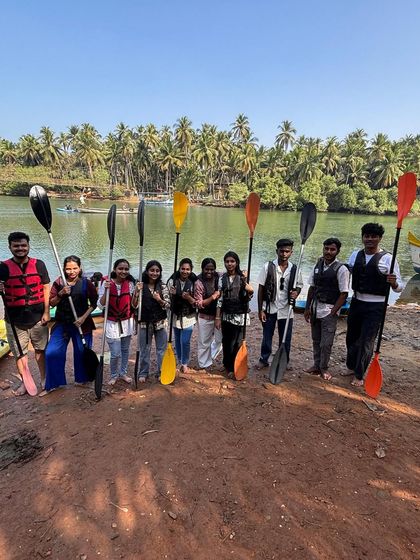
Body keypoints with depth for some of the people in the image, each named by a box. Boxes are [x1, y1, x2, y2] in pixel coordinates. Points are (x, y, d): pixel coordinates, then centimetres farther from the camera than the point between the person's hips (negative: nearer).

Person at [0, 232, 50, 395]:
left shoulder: (38, 264, 0)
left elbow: (46, 288, 2)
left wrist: (46, 312, -1)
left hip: (38, 317, 0)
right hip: (15, 319, 0)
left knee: (40, 349, 12)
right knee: (19, 352, 10)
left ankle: (44, 378, 29)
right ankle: (24, 382, 28)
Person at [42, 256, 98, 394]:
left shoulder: (86, 283, -5)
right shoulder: (59, 282, -1)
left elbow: (94, 303, -1)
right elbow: (51, 303, 2)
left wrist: (84, 317, -12)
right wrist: (61, 294, -16)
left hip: (82, 324, -1)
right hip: (62, 323, 2)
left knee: (82, 352, 8)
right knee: (51, 353, -3)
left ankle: (82, 378, 31)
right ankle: (52, 384, 15)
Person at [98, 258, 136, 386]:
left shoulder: (130, 283, -4)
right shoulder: (106, 283, -10)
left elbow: (134, 305, -1)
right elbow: (100, 305, -12)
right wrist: (106, 290, -23)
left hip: (127, 322, 3)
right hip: (112, 323, -3)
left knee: (125, 350, 16)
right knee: (115, 354, -4)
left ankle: (123, 373, 37)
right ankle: (114, 375, 23)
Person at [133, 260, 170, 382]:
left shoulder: (163, 286, -3)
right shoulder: (141, 285, -5)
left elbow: (168, 305, -6)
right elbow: (134, 305, -7)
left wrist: (159, 300, -25)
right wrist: (137, 291, -22)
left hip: (161, 322, 1)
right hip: (145, 323, -1)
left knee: (162, 349, 11)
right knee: (145, 349, 13)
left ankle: (161, 372, 27)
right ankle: (143, 373, 29)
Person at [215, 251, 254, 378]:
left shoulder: (243, 276, -2)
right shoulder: (222, 278, 4)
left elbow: (250, 293, -11)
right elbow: (219, 299, 4)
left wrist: (245, 282, -29)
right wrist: (217, 318, 2)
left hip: (240, 316, -2)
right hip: (226, 315, 2)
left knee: (237, 343, 0)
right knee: (226, 342, 10)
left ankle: (233, 368, 17)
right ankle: (228, 366, 30)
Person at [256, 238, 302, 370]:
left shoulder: (294, 269, -4)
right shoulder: (268, 267, -9)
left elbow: (299, 285, 11)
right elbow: (261, 289, -6)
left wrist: (296, 292, -14)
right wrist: (260, 310, -7)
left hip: (286, 310, 1)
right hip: (269, 309, -1)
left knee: (285, 338, 13)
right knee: (267, 337, 13)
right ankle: (263, 360, 33)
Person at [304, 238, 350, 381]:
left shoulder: (341, 269, -10)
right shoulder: (318, 265, 6)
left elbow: (344, 294, -11)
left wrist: (333, 312, -13)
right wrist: (307, 307, 7)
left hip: (330, 310, -5)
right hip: (315, 308, 5)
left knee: (326, 343, 2)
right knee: (316, 340, 15)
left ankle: (324, 368, 21)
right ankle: (316, 365, 30)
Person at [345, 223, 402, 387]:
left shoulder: (388, 258, -9)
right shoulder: (355, 255, 5)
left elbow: (399, 287, -8)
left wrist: (394, 282, -30)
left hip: (375, 307, -5)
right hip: (356, 302, 5)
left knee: (366, 342, 1)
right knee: (351, 337, 16)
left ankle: (359, 376, 19)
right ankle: (352, 367, 37)